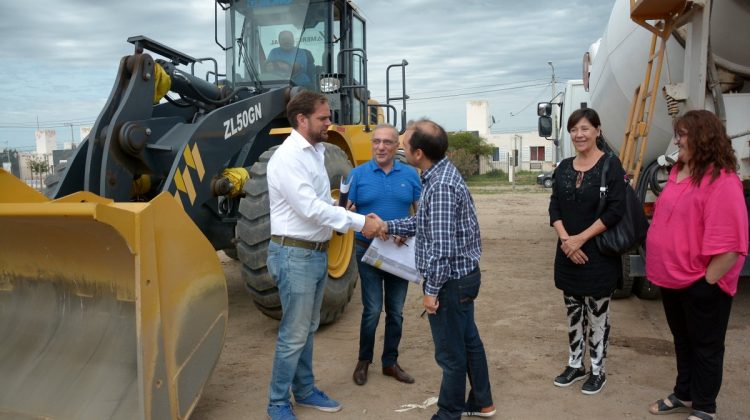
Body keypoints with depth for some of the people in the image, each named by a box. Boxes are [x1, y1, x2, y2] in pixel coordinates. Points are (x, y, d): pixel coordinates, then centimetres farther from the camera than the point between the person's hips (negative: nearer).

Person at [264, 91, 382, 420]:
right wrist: (359, 222, -20)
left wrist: (359, 220, 1)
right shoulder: (287, 157, -18)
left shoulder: (315, 153, 11)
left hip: (317, 253, 9)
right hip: (295, 254, -9)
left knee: (308, 329, 19)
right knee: (294, 334, 1)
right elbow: (311, 208, -25)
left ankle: (305, 390, 34)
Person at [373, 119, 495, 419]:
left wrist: (431, 290, -20)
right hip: (464, 273, 10)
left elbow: (443, 246, -27)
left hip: (450, 280, -10)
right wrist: (389, 227, 11)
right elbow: (426, 223, 14)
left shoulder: (441, 185, -25)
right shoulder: (441, 173, 6)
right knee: (468, 340, 22)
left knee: (451, 352, 6)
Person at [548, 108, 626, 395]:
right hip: (568, 253, 5)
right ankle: (575, 365, 30)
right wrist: (565, 239, -12)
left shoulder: (611, 165, -8)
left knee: (597, 314, 7)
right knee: (573, 312, 15)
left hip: (599, 254, -5)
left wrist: (581, 238, -18)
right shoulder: (564, 168, 7)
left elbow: (615, 211, -15)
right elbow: (554, 208, 3)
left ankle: (597, 371, 23)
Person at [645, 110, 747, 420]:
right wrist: (660, 267, 18)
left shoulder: (721, 181, -21)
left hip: (702, 283, -8)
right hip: (672, 276, 8)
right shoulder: (678, 172, 8)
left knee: (706, 346, 10)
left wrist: (707, 281, -19)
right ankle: (684, 394, 39)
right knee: (682, 341, 22)